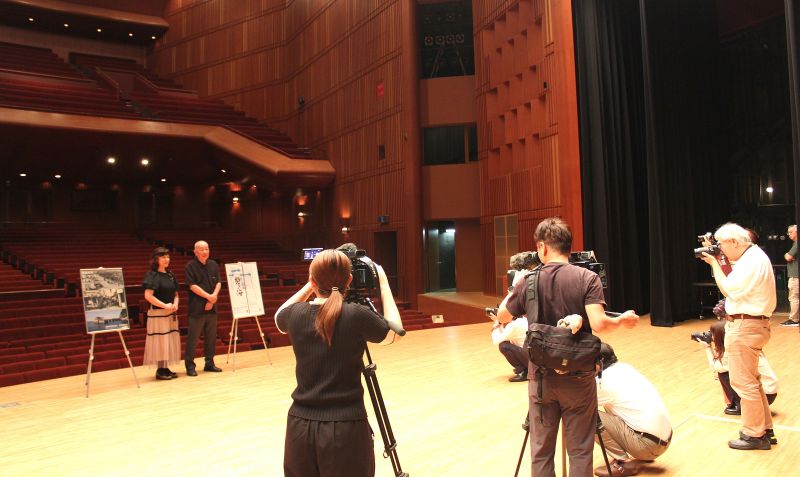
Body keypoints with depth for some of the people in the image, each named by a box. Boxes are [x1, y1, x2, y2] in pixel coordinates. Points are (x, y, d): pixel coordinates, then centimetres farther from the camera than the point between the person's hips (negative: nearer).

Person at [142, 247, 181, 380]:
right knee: (160, 340, -3)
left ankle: (166, 368, 19)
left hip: (171, 314, 7)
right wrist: (165, 305, -17)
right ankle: (160, 370, 6)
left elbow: (176, 294, 17)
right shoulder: (152, 275, -10)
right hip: (157, 313, -7)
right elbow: (148, 295, -18)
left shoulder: (170, 275, 11)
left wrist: (175, 304, -3)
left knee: (170, 340, 10)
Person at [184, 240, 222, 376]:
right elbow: (192, 286, -12)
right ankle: (190, 365, 6)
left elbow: (218, 283, 6)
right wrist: (208, 296, -14)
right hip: (197, 307, -5)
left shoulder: (213, 265, 10)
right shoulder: (191, 266, -5)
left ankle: (209, 363, 20)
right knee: (193, 337, -1)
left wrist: (214, 296, -10)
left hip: (211, 306, 5)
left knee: (211, 337, 10)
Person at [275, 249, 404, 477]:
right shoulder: (357, 315, -14)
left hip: (300, 425, 3)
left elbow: (279, 318, 22)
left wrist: (309, 286, 18)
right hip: (346, 428, -3)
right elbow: (395, 333, 5)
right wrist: (383, 285, 10)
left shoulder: (295, 314, -4)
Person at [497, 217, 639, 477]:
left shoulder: (529, 281, -5)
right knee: (579, 450, 10)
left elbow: (502, 316, 8)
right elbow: (598, 324, -20)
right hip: (578, 378, -1)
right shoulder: (587, 278, -10)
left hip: (541, 377, 1)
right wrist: (622, 320, 0)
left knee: (541, 450, 12)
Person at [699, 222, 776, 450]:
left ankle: (754, 436, 10)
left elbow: (729, 289, -20)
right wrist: (719, 263, 6)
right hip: (748, 324, 11)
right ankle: (764, 429, 30)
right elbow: (733, 286, 13)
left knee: (744, 383, -1)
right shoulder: (752, 257, 13)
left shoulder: (752, 261, -19)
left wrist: (714, 263, -11)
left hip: (745, 327, -11)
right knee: (751, 380, 20)